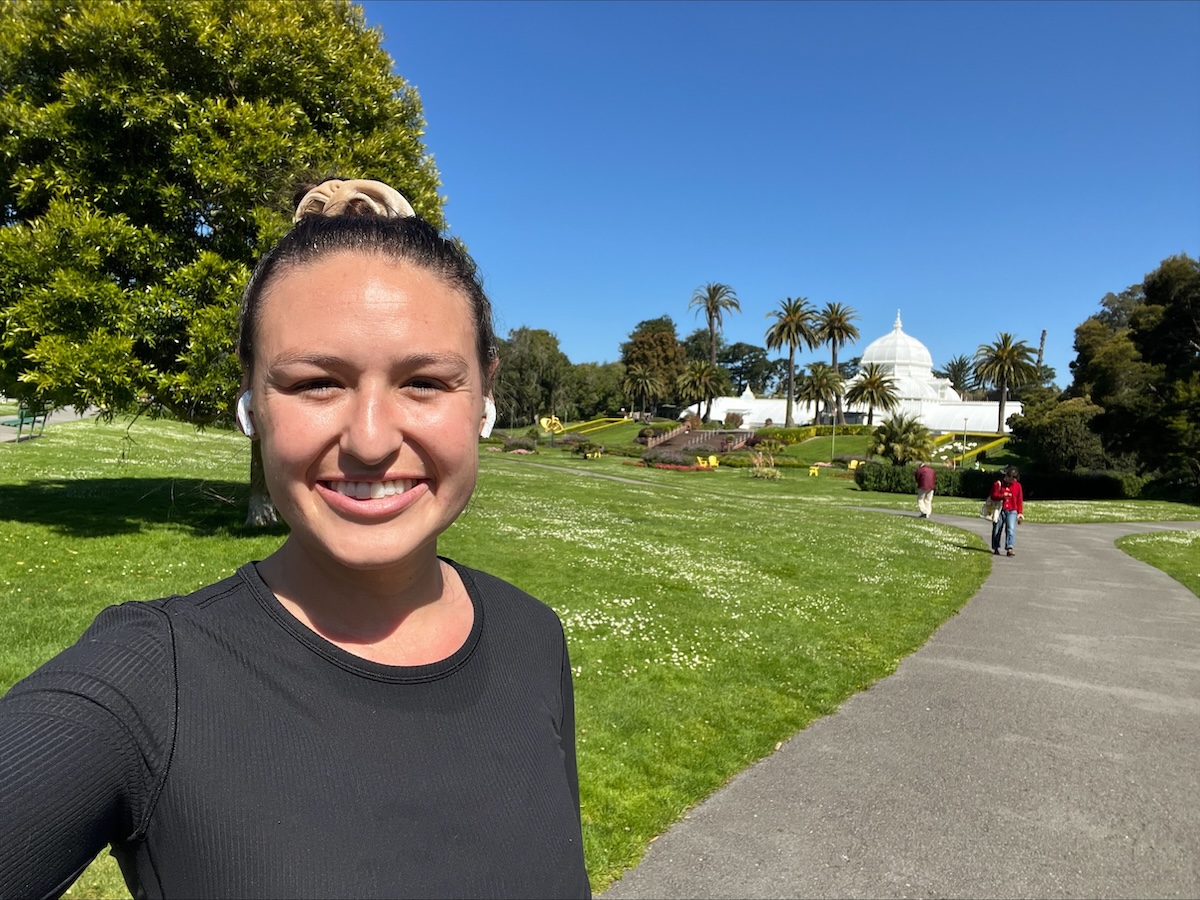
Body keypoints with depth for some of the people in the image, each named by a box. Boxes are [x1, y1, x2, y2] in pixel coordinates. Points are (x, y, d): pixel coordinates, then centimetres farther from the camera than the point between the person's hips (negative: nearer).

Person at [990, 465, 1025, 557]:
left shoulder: (1017, 485, 9)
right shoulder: (998, 484, 2)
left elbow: (1020, 500, 10)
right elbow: (993, 496, -5)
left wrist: (1020, 513, 5)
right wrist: (1002, 496, -24)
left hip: (1012, 511, 0)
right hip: (1000, 511, 0)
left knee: (1011, 529, -16)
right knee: (997, 529, 5)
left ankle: (1010, 548, -21)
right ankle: (996, 548, 19)